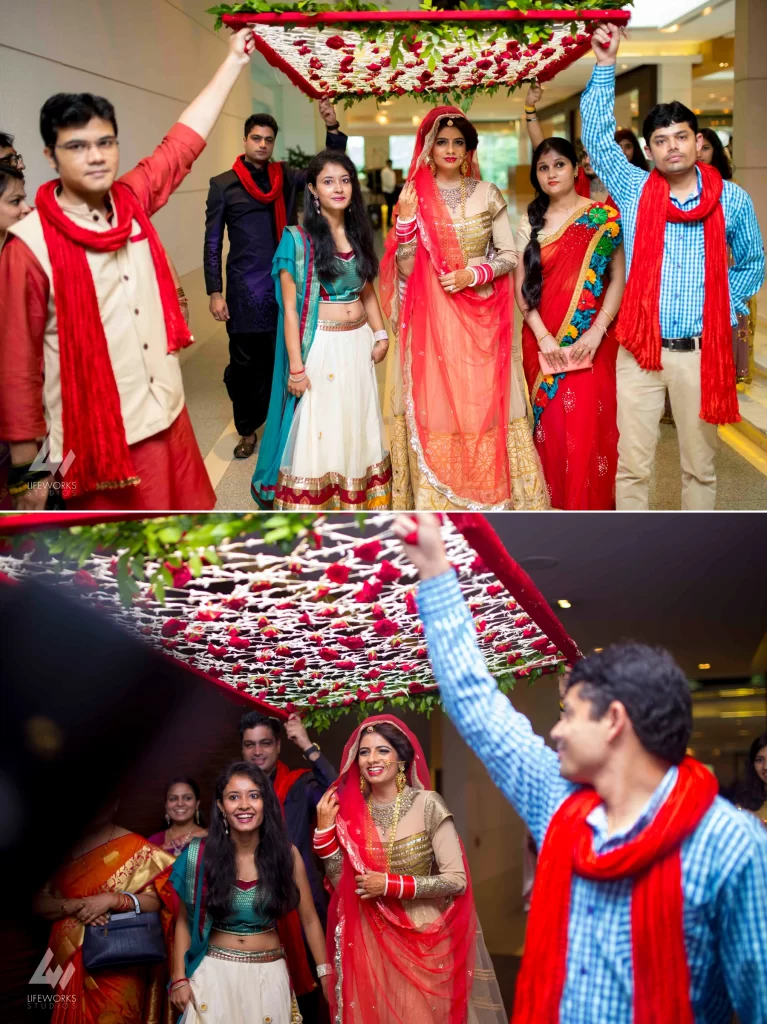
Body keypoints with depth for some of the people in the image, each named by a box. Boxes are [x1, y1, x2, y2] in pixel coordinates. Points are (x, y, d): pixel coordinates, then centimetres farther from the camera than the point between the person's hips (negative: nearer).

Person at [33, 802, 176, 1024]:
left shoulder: (134, 847, -1)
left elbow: (155, 899, -5)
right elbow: (40, 902, 4)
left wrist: (111, 900, -19)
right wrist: (76, 905, -14)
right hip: (71, 959, 3)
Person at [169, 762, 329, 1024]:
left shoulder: (286, 854, -6)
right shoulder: (200, 855, -8)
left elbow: (309, 920, 1)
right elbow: (184, 921, 1)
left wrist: (326, 975, -1)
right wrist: (180, 978, -5)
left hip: (269, 975, 1)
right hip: (214, 973, -1)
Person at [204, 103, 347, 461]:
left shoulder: (286, 176, 8)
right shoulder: (223, 184, 1)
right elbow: (212, 242, 1)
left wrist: (333, 129, -12)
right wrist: (215, 292, -5)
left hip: (284, 287, 2)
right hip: (244, 292, -2)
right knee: (244, 365, 5)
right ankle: (247, 430, 20)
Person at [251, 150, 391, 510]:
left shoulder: (359, 234, 7)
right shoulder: (298, 240, -11)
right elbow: (290, 308, -12)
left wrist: (381, 334, 5)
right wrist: (296, 366, -16)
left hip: (359, 344, 6)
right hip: (320, 347, -6)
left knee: (357, 427, 14)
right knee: (317, 430, 0)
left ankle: (357, 505, 26)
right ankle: (311, 512, 10)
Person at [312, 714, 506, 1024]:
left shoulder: (427, 804, -12)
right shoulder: (350, 810, 0)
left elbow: (457, 880, -15)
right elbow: (342, 884, -1)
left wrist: (391, 885, -18)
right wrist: (325, 828, -9)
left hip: (425, 940, -3)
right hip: (370, 943, 3)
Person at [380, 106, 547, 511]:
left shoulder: (487, 194, 4)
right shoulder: (414, 196, 4)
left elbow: (510, 256, 4)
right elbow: (405, 267, -1)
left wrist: (473, 274, -12)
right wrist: (406, 219, -14)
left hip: (479, 314, 0)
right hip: (431, 317, 0)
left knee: (482, 403, 0)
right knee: (434, 405, 0)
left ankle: (488, 499, 10)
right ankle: (435, 501, 8)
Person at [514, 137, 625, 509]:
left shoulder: (603, 217, 0)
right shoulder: (531, 222, 9)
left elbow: (619, 278, -3)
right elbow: (522, 285, 4)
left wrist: (597, 331, -14)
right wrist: (543, 336, -9)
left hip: (591, 342, -2)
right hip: (543, 342, 3)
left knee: (589, 426, -4)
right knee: (550, 426, 5)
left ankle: (591, 508, 8)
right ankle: (555, 504, 17)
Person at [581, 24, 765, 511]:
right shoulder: (635, 191, 4)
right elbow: (598, 134, 2)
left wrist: (726, 307, 3)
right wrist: (606, 65, -3)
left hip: (703, 351, 0)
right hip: (640, 348, 0)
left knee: (700, 465, 9)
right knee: (633, 465, 1)